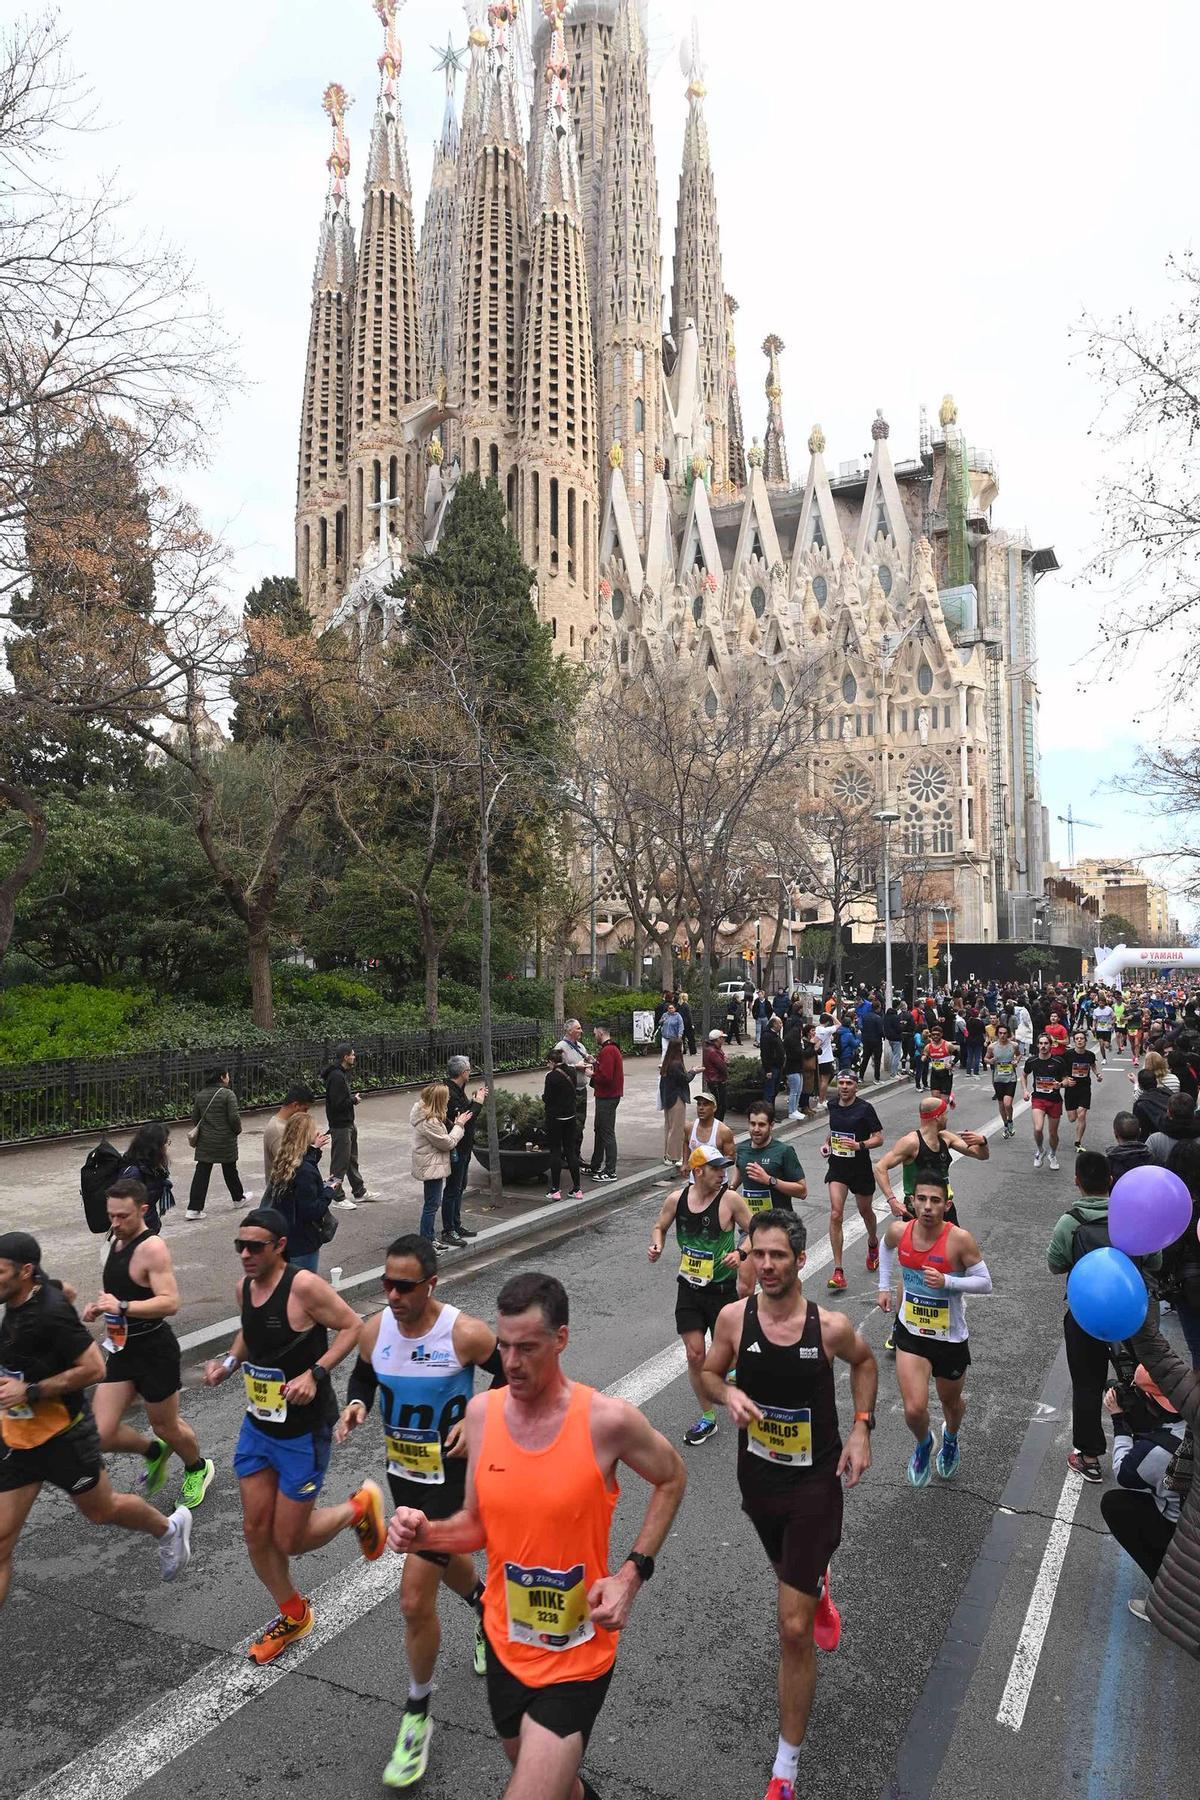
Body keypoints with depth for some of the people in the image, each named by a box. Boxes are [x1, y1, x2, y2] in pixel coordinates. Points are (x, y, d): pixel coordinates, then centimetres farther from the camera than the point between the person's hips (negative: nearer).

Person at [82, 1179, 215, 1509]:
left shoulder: (152, 1248, -20)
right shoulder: (116, 1240, 6)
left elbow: (170, 1302, -29)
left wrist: (122, 1307, -37)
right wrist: (99, 1306, 4)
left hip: (155, 1350, -7)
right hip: (122, 1349, 7)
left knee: (166, 1426, 12)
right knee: (100, 1435, -1)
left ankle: (198, 1469, 42)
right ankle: (154, 1451, 28)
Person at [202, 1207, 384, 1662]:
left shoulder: (303, 1285, -24)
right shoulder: (243, 1288, -1)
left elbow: (353, 1325, -19)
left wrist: (314, 1374, -27)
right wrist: (230, 1361, 0)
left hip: (304, 1431, -7)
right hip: (258, 1425, 7)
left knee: (289, 1541, 2)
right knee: (256, 1531, 12)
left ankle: (359, 1507, 30)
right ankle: (293, 1616, 36)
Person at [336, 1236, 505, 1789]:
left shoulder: (466, 1333, -27)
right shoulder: (374, 1329, -13)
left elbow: (511, 1376, -10)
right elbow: (363, 1375, 8)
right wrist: (355, 1405, -12)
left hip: (451, 1476, -6)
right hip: (401, 1472, 6)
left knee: (414, 1599, -7)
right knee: (441, 1558, 29)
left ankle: (417, 1714, 18)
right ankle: (485, 1604, 62)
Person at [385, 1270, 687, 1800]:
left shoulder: (607, 1419, -21)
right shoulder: (482, 1411, -9)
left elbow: (671, 1479, -3)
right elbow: (477, 1525, 3)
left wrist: (633, 1572, -12)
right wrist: (426, 1534, -17)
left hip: (576, 1660, -5)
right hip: (504, 1643, 5)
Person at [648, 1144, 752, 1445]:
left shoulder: (730, 1198, -14)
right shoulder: (676, 1199, -6)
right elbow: (660, 1227, 11)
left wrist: (740, 1253, -24)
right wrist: (656, 1246, -9)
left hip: (722, 1288, -2)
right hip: (689, 1287, 3)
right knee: (695, 1355, 4)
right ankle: (707, 1418, 22)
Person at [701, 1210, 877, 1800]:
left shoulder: (831, 1326, -20)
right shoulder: (734, 1318, -16)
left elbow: (864, 1362, 3)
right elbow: (708, 1374, 0)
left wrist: (861, 1429, -6)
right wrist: (728, 1393, -21)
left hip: (814, 1485, -3)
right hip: (757, 1480, 3)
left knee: (794, 1631, -3)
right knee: (789, 1570, 31)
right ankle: (819, 1590, 68)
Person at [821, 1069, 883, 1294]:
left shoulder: (865, 1108, -12)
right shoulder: (833, 1106, 3)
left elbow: (879, 1137, -10)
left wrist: (859, 1145, -26)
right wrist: (827, 1143, 4)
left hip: (860, 1167, -3)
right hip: (837, 1166, 3)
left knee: (865, 1211, 18)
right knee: (835, 1214, -11)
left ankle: (873, 1243, 54)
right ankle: (838, 1271, -10)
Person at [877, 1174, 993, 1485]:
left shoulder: (959, 1239, -25)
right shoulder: (899, 1231, -15)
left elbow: (986, 1283, -16)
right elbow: (885, 1247, 10)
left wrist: (947, 1282, -31)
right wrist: (884, 1287, 9)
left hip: (950, 1338, -1)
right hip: (910, 1333, 1)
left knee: (951, 1403, 22)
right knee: (914, 1410, -9)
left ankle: (950, 1439, 59)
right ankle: (923, 1443, 28)